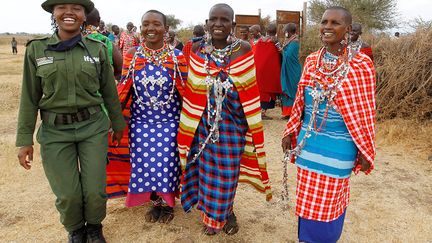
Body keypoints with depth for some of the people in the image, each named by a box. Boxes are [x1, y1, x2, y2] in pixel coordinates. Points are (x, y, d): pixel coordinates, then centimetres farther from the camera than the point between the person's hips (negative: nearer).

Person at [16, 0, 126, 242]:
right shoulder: (36, 49, -1)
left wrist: (118, 124, 13)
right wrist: (25, 140, 1)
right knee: (67, 194, 3)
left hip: (93, 127, 0)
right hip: (55, 131, 0)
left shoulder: (98, 48, -1)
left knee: (95, 190, 2)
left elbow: (109, 92, 7)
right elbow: (30, 97, 2)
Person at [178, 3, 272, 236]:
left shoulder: (243, 49, -8)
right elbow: (192, 90, 6)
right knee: (207, 166, 11)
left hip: (233, 121, -2)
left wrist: (251, 124, -4)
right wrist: (191, 120, 6)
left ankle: (225, 212, 34)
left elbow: (249, 92, -4)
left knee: (228, 169, 7)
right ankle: (213, 214, 34)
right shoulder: (197, 49, 0)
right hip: (204, 120, 2)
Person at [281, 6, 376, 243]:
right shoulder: (311, 61, 3)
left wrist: (365, 152, -5)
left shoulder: (361, 64, -11)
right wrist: (290, 132, 9)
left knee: (327, 202, 10)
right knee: (307, 200, 18)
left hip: (338, 147, -4)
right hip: (308, 142, 5)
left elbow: (365, 111, -7)